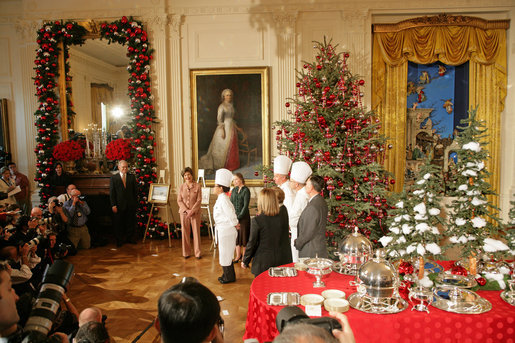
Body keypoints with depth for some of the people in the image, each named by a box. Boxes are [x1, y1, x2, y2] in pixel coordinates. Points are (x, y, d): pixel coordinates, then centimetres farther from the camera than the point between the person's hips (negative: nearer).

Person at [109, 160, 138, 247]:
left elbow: (135, 191, 8)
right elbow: (112, 192, -1)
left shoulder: (132, 177, 7)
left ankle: (130, 238, 21)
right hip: (119, 205, -2)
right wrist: (113, 205, -8)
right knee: (119, 223, 5)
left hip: (131, 205, 2)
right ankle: (120, 240, 17)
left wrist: (135, 202, 1)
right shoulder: (113, 178, 2)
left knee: (131, 222, 7)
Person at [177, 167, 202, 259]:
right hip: (184, 212, 2)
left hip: (195, 212, -2)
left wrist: (192, 211, -13)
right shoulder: (181, 187, 5)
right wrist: (186, 210, -10)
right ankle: (186, 252, 16)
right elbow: (179, 201, 2)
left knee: (196, 232, 0)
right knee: (185, 232, 5)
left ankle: (198, 252, 9)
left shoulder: (197, 186, -1)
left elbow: (199, 200, -4)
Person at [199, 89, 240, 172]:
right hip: (225, 127, -8)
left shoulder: (231, 106, 12)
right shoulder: (222, 106, -11)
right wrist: (222, 130, -21)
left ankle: (231, 165, 20)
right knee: (224, 147, -1)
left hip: (232, 127, 8)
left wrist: (236, 128, 17)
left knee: (232, 147, 10)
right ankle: (222, 166, 9)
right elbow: (219, 119, -16)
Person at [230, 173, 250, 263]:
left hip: (243, 216, -5)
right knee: (236, 236, 9)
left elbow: (245, 206, -12)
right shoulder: (234, 190, 8)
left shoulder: (246, 190, -8)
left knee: (244, 235, 2)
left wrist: (239, 217, -15)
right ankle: (238, 256, 20)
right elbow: (231, 204, 7)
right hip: (234, 216, 5)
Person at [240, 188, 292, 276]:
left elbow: (252, 243, -8)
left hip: (263, 263, -4)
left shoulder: (257, 220, -14)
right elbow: (286, 242, 5)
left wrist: (245, 261, 5)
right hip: (282, 262, 4)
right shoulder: (283, 219, -2)